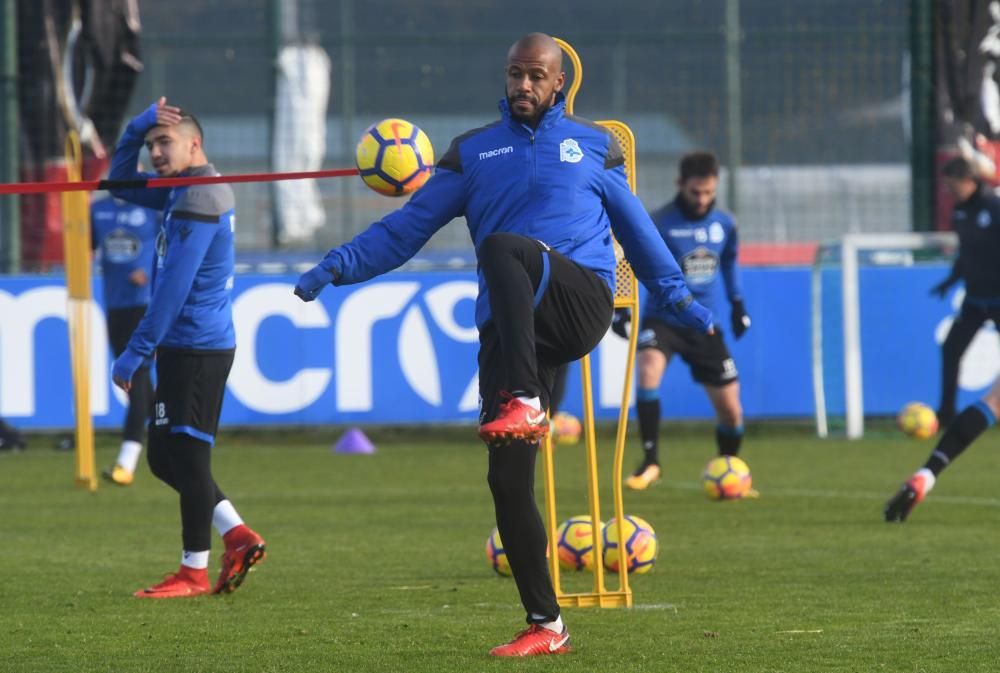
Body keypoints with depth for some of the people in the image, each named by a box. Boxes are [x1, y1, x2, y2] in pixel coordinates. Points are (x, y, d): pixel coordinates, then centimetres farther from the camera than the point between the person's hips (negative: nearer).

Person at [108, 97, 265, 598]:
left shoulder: (197, 202, -16)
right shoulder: (185, 190, 14)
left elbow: (171, 291, -20)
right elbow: (121, 182, 25)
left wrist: (134, 354, -18)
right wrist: (138, 126, 7)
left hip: (195, 349, -10)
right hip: (187, 347, 10)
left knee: (186, 457, -5)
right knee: (165, 457, 13)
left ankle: (194, 571, 1)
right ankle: (238, 536, 14)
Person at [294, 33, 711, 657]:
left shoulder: (594, 145, 17)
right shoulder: (473, 152, 18)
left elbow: (635, 227, 26)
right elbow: (408, 225, 14)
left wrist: (677, 296, 26)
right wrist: (340, 265, 2)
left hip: (583, 300, -3)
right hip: (510, 326, 3)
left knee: (501, 248, -35)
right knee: (507, 478, -8)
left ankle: (525, 403, -40)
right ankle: (545, 625, 0)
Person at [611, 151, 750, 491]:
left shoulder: (724, 224, 2)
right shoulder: (659, 223, -12)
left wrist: (737, 303, 20)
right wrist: (620, 307, -10)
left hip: (705, 326, 4)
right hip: (662, 319, -4)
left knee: (731, 410, 4)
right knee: (649, 370, -34)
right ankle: (650, 460, -25)